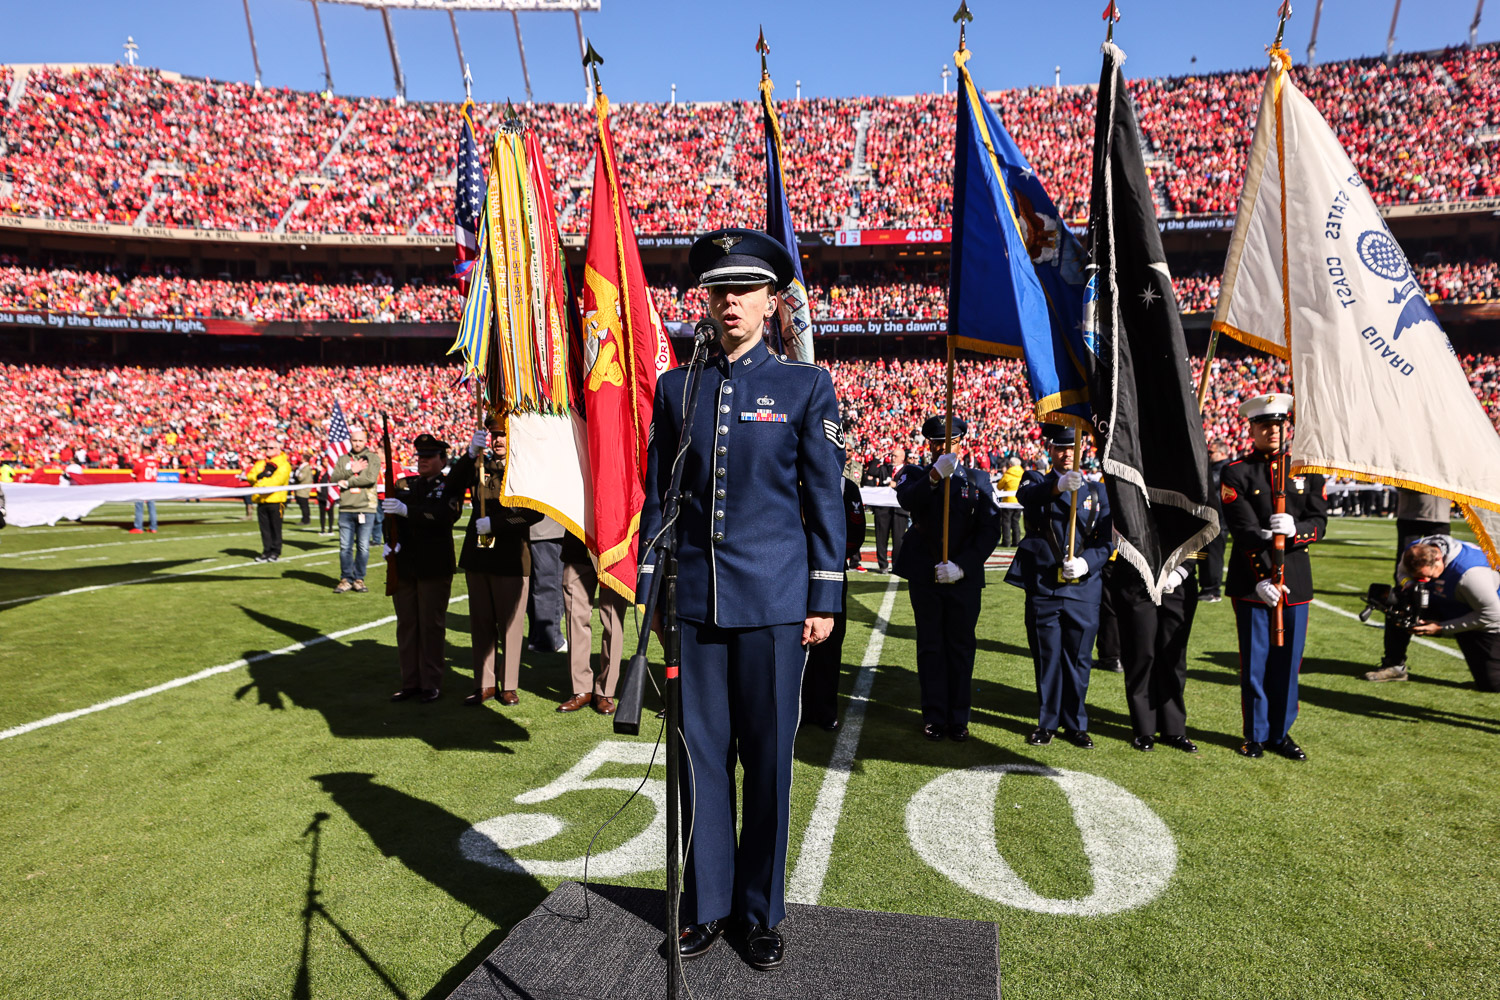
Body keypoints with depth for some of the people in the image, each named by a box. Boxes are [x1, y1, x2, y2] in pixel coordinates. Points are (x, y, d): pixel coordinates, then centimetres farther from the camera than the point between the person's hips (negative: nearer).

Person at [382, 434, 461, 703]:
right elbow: (389, 516, 4)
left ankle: (431, 684, 11)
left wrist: (406, 510, -30)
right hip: (404, 566, 5)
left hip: (435, 567, -5)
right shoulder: (404, 486, 14)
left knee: (432, 625, 1)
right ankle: (410, 682, 20)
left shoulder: (451, 487, -1)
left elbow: (445, 515, -20)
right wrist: (390, 542, -15)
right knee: (406, 625, 9)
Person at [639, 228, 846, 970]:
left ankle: (762, 912, 27)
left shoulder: (806, 386, 2)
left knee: (768, 756, 7)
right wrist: (647, 588, 7)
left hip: (773, 600, -2)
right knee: (700, 753, 10)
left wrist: (824, 598, -2)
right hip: (695, 599, 2)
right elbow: (658, 493, 10)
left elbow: (824, 498, 1)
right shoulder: (676, 387, 9)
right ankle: (706, 905, 28)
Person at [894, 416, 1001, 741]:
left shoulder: (979, 480, 8)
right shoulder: (915, 474, 6)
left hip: (964, 578, 1)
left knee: (961, 648, 6)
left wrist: (962, 565, -11)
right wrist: (934, 476, -36)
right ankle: (934, 717, 15)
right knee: (930, 647, 6)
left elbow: (990, 529, 1)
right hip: (924, 577, 0)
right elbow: (906, 501, -18)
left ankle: (959, 718, 16)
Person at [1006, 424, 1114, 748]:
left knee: (1078, 659, 8)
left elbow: (1107, 542, 7)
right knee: (1047, 658, 6)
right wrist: (1058, 487, -42)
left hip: (1083, 590, 2)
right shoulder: (1037, 482, 5)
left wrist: (1087, 562, -12)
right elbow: (1026, 495, -22)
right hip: (1043, 588, -1)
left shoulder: (1097, 491, 12)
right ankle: (1047, 722, 20)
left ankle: (1076, 724, 23)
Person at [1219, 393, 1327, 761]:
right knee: (1254, 661, 4)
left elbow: (1320, 521, 2)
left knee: (1288, 660, 8)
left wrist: (1296, 531, -21)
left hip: (1295, 579, 3)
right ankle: (1256, 734, 17)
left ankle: (1282, 732, 22)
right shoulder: (1236, 473, -2)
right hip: (1253, 582, -3)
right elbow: (1244, 532, -10)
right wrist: (1261, 578, -18)